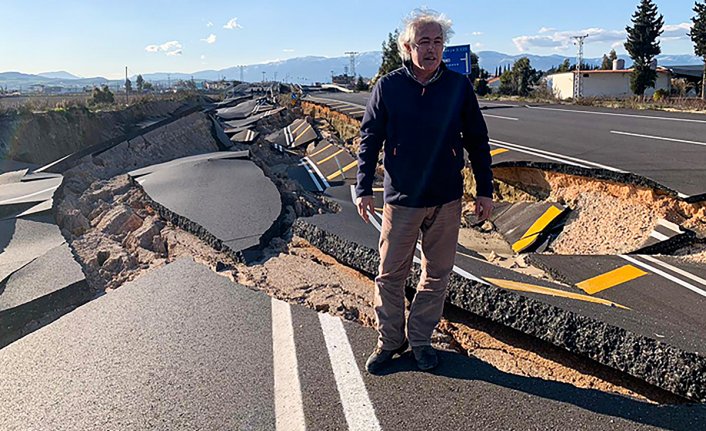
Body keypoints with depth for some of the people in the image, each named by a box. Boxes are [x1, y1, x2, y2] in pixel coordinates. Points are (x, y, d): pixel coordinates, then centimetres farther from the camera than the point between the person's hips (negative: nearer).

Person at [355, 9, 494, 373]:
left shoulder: (459, 86, 1)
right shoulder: (388, 87, -2)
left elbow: (477, 141, 7)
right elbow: (369, 138, 2)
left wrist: (485, 190, 5)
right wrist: (364, 187, -3)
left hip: (447, 200, 2)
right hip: (401, 199, -1)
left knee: (437, 274, 11)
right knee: (391, 273, 6)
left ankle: (421, 339, 28)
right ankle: (389, 340, 24)